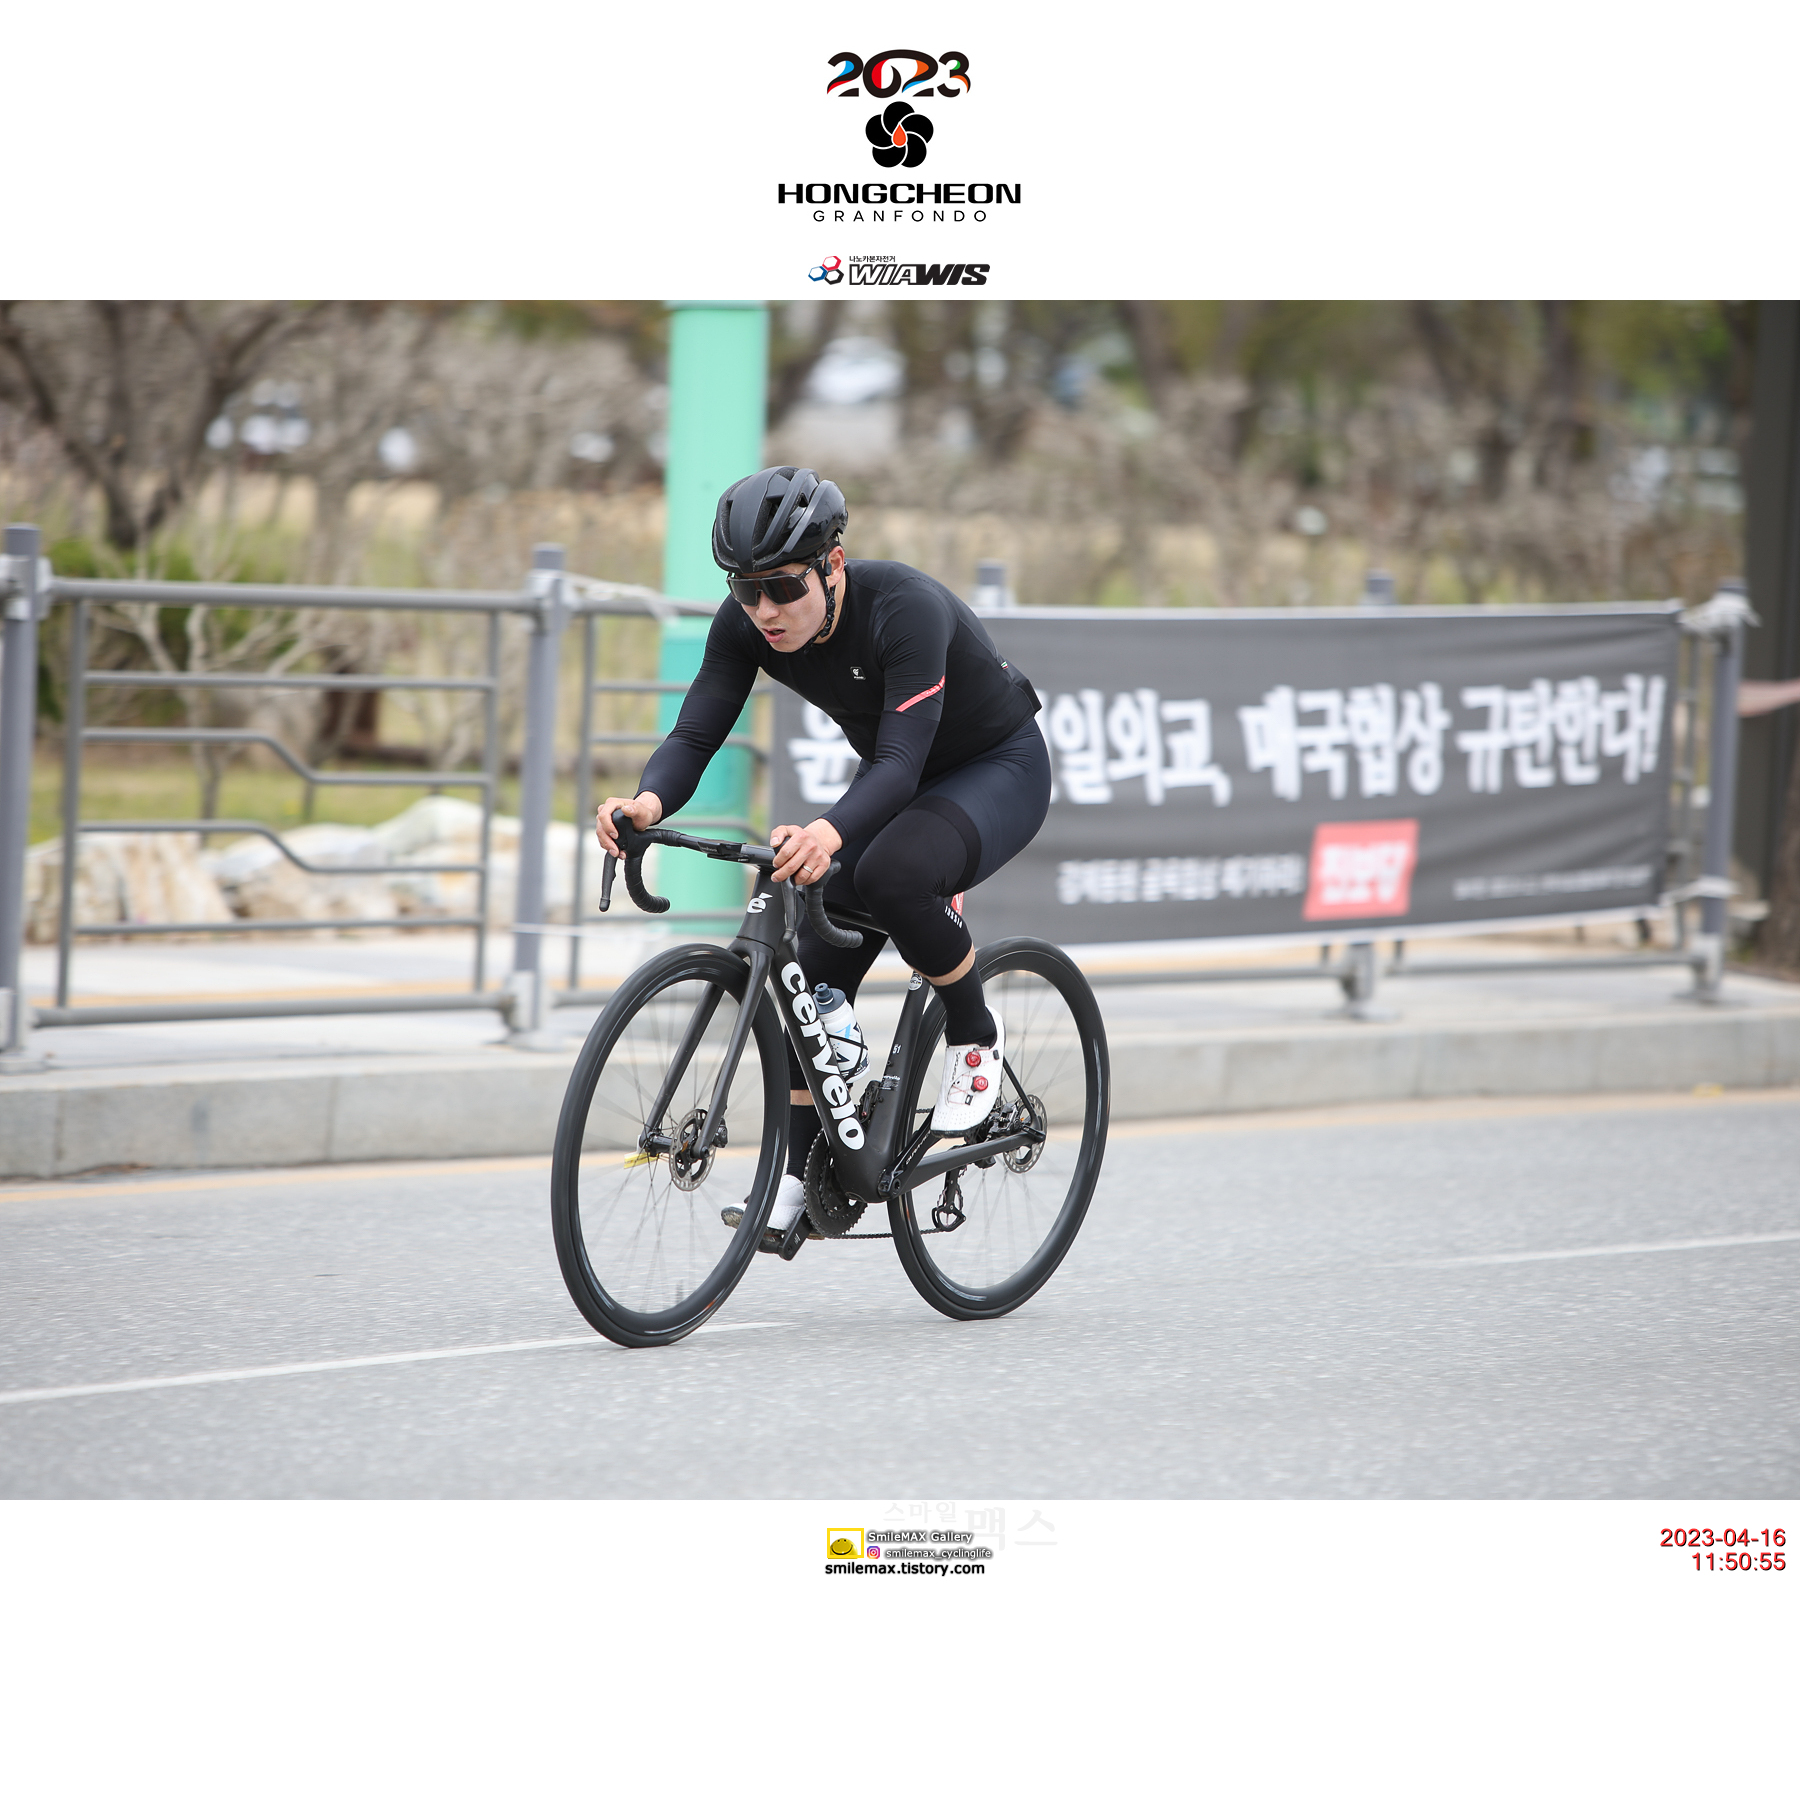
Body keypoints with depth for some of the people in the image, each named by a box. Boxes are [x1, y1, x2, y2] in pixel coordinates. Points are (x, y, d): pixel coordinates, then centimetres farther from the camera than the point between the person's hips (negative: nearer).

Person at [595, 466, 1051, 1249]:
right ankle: (799, 1182, 1)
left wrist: (828, 834, -62)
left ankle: (975, 1037, -10)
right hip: (897, 777, 6)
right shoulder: (745, 626, -18)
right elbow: (695, 733, -24)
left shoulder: (906, 608, -36)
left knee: (889, 873, -35)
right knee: (816, 967, -7)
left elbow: (904, 759, -43)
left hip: (998, 770, -6)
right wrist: (648, 802, -46)